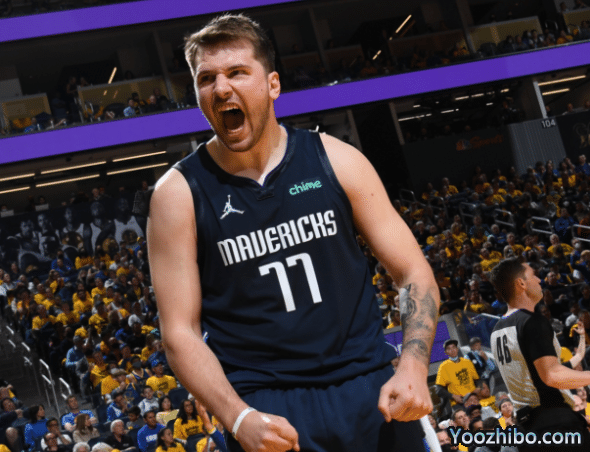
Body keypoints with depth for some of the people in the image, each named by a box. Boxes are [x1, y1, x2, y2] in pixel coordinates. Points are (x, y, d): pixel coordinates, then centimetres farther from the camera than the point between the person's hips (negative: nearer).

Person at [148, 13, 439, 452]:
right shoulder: (179, 193, -3)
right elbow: (180, 332, -4)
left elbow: (413, 272, 3)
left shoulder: (336, 160, 1)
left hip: (370, 386, 2)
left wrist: (412, 367, -13)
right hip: (266, 407, -1)